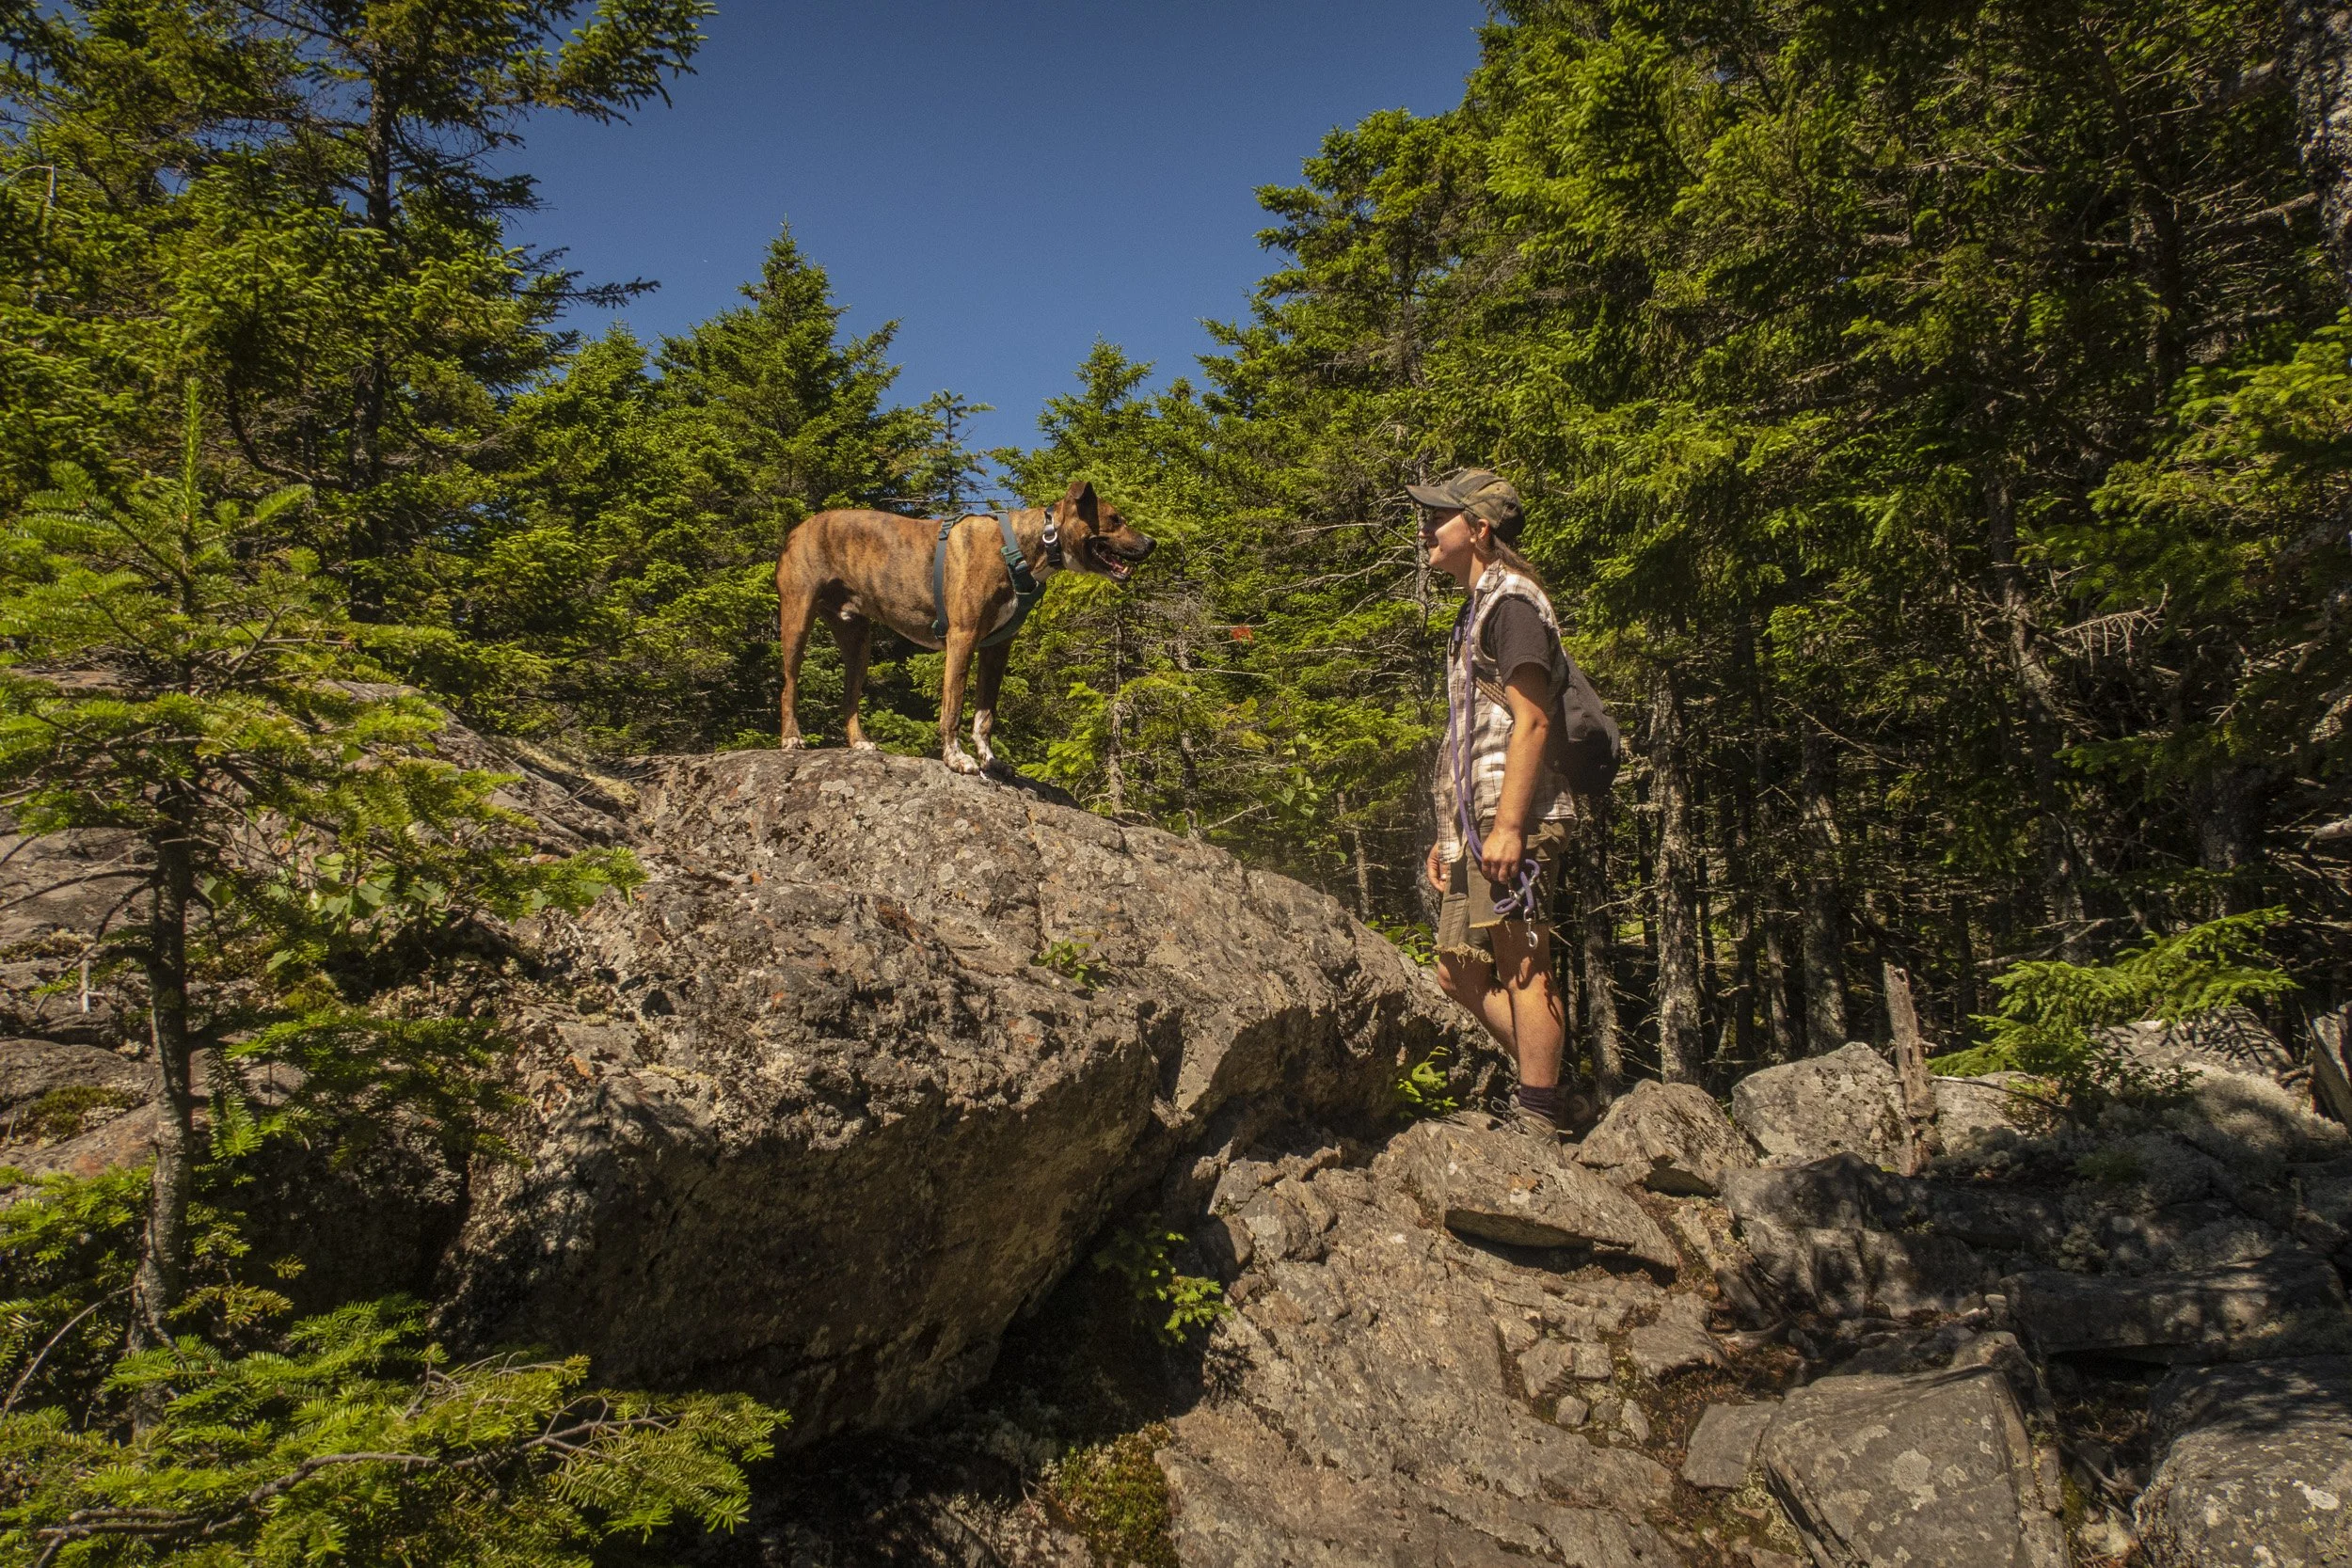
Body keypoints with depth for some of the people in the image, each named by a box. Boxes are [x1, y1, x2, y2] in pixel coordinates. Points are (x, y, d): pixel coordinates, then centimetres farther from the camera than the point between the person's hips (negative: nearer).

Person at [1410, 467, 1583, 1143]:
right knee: (1461, 973, 10)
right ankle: (1550, 1093, 18)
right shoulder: (1478, 610, 25)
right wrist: (1450, 835, 21)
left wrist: (1508, 826, -23)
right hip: (1475, 822, 10)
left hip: (1512, 818, -10)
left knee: (1521, 966, -7)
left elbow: (1531, 721, -16)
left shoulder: (1512, 599, -5)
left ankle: (1537, 1125, -1)